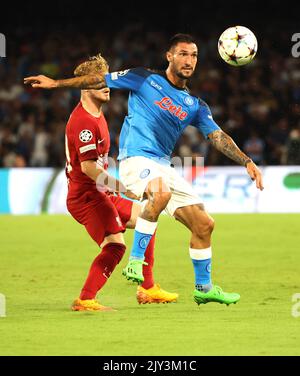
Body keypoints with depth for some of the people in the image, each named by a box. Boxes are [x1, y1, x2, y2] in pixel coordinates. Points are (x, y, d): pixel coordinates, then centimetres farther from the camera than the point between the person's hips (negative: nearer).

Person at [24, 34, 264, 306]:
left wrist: (247, 162, -4)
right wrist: (56, 83, 6)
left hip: (163, 168, 6)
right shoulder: (145, 79, 3)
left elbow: (218, 136, 9)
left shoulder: (195, 106, 15)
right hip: (136, 159, -6)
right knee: (161, 192, -39)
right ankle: (135, 262, -31)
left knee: (204, 224, 3)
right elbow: (101, 81, 7)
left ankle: (204, 287, 20)